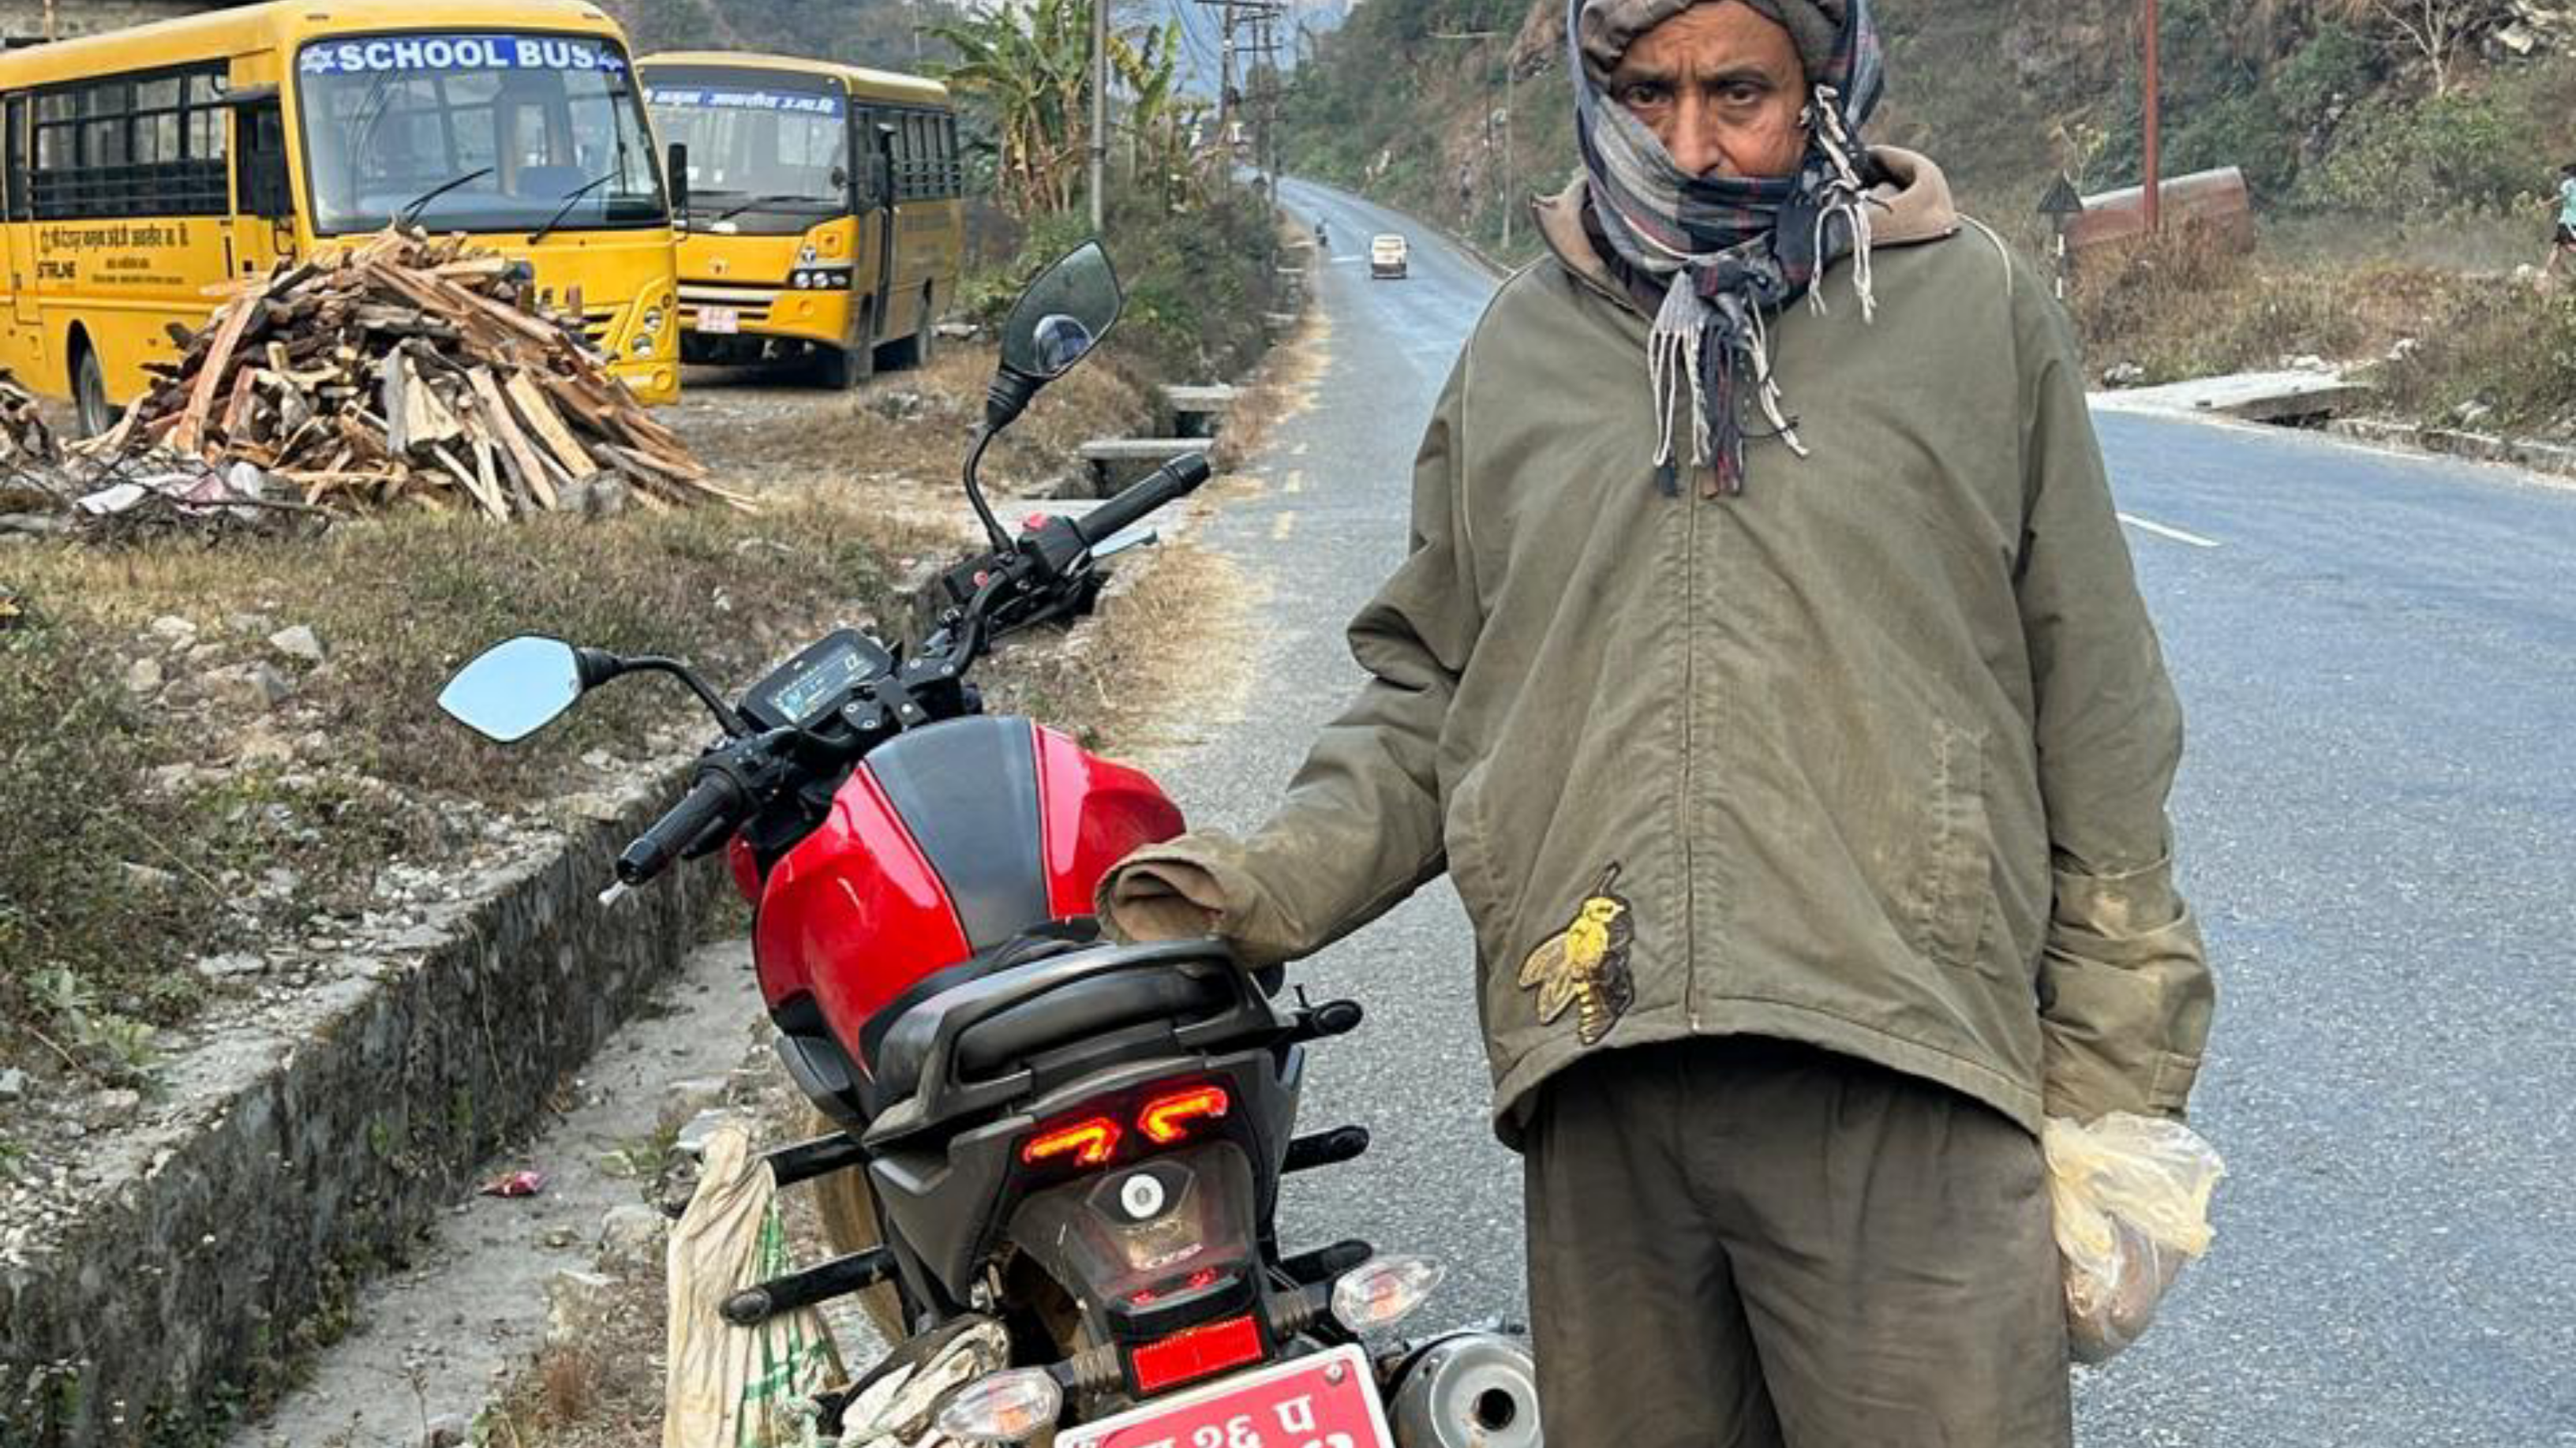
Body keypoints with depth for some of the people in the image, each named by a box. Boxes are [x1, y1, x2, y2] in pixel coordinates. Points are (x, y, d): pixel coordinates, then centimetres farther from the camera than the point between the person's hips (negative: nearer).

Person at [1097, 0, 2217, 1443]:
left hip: (1894, 1071, -3)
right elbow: (1433, 689, 19)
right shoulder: (1523, 346, 15)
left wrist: (2110, 1085, 5)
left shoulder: (1977, 309, 7)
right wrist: (1277, 879, 1)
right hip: (1597, 1092, 3)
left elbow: (2096, 715, 7)